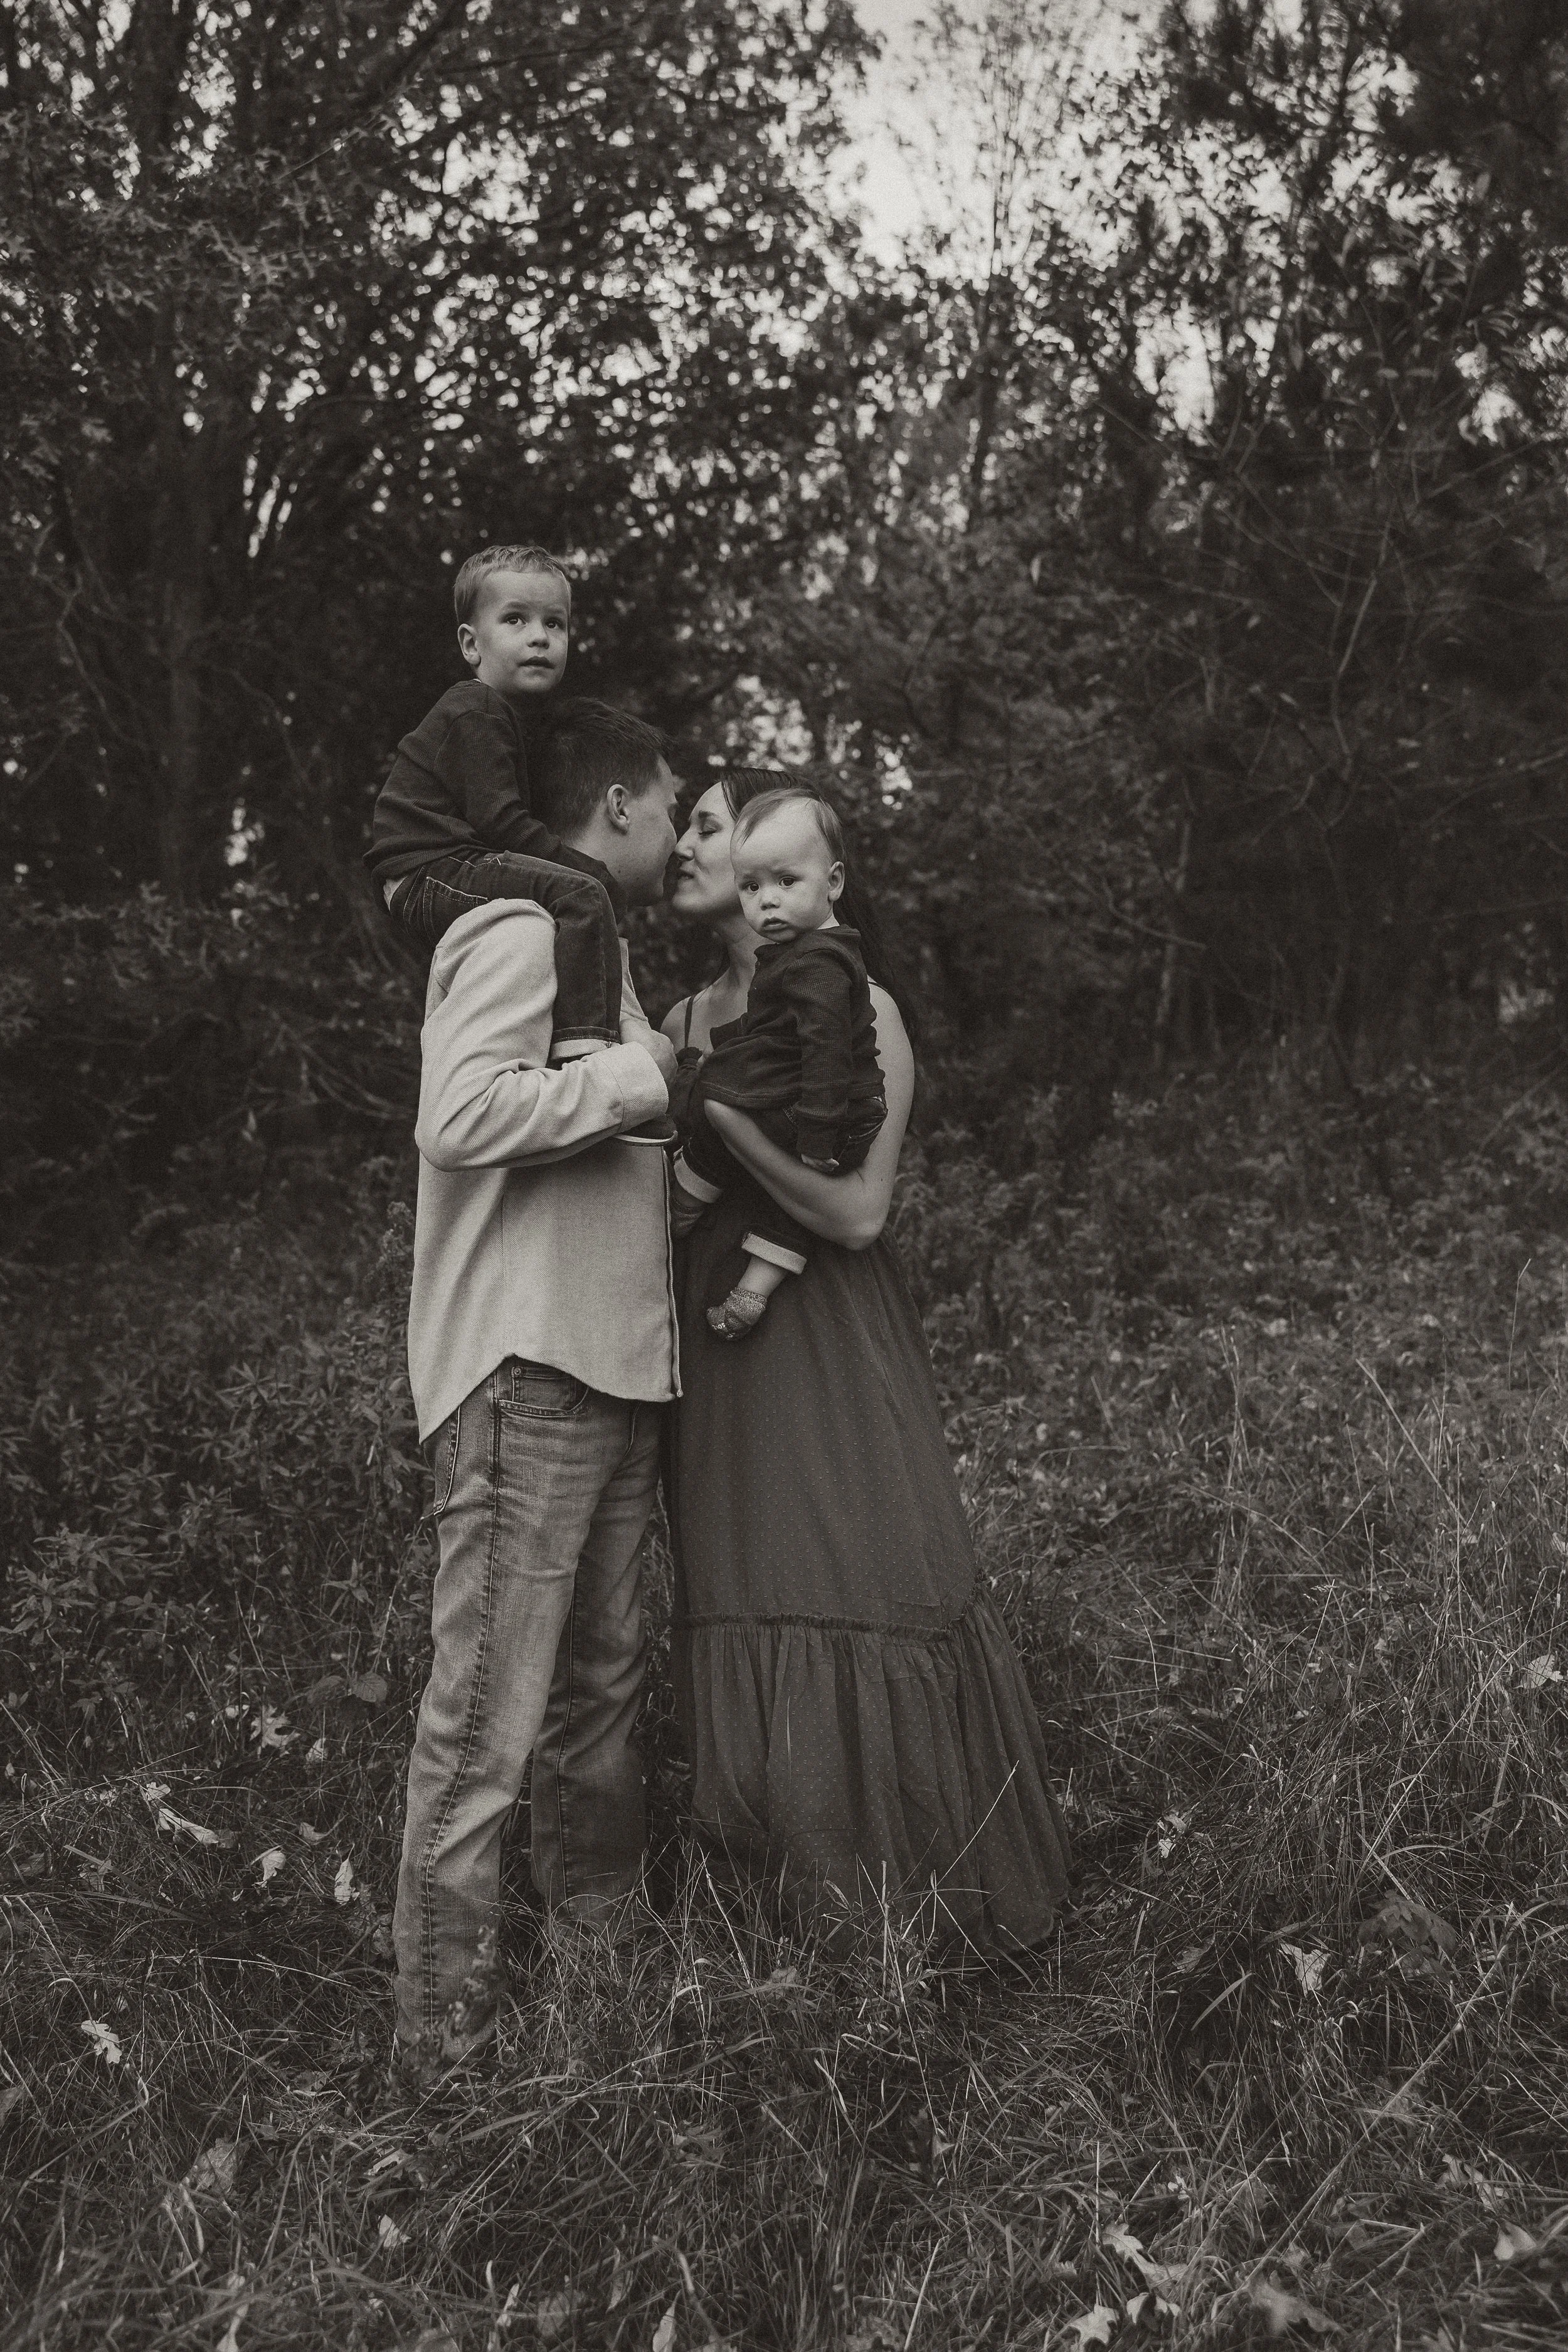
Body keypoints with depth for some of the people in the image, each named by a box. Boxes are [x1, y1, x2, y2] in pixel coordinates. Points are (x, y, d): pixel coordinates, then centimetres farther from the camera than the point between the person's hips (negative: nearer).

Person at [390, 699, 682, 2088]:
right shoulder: (520, 931, -10)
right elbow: (462, 1116, -25)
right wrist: (638, 1076, -15)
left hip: (610, 1369, 10)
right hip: (530, 1375, -10)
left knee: (602, 1684, 19)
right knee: (488, 1714, -4)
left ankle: (604, 1942, 34)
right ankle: (448, 2032, 5)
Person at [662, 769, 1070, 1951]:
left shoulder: (857, 1011, -6)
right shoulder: (686, 1018, 13)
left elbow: (857, 1211, -16)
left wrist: (716, 1106, -18)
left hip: (831, 1353, -6)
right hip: (712, 1346, 6)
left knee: (858, 1619, -3)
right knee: (740, 1619, 9)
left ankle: (915, 1917, 13)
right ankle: (784, 1904, 23)